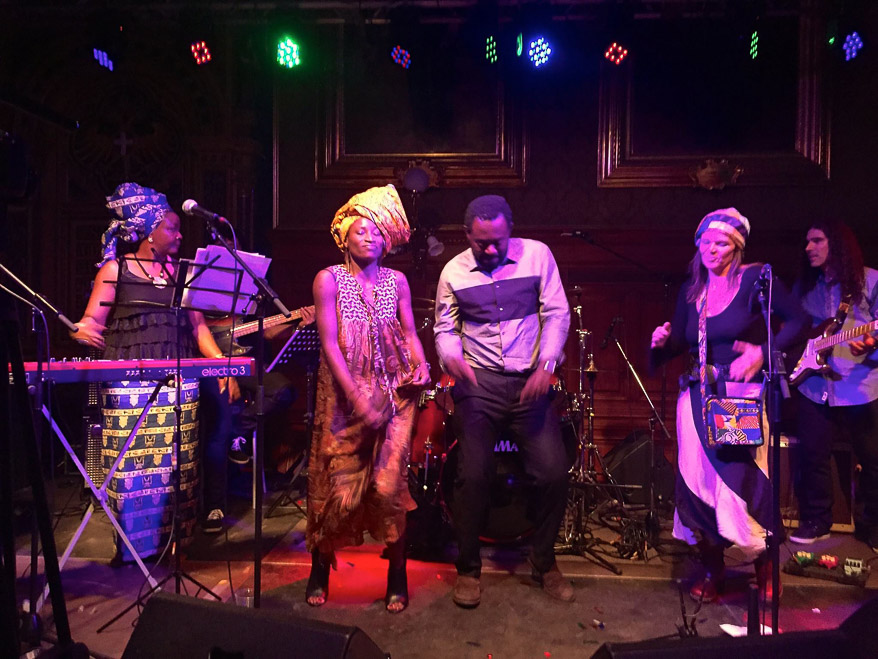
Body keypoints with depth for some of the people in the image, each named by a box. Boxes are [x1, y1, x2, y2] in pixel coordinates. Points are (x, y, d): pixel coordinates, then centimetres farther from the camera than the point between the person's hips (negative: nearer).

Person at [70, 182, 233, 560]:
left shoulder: (179, 271, 15)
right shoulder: (115, 269, 4)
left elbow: (197, 324, 11)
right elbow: (91, 322, -1)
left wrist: (221, 361, -1)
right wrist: (82, 331, -25)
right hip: (129, 380, -3)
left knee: (174, 461, 3)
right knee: (133, 464, -4)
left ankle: (172, 535, 14)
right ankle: (133, 542, 9)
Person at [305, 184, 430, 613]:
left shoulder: (396, 281, 8)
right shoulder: (329, 279, -2)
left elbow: (410, 333, 8)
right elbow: (329, 345, -9)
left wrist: (421, 363, -14)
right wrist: (357, 398, -17)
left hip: (394, 394, 2)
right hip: (344, 396, -1)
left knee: (389, 484, -2)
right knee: (339, 487, 4)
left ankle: (397, 578, 17)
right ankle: (320, 571, 30)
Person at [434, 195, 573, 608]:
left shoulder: (536, 255, 2)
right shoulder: (453, 272, 5)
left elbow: (557, 314, 0)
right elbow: (445, 329, 8)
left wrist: (546, 365, -13)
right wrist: (451, 357, -14)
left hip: (530, 382, 1)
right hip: (479, 383, 0)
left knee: (554, 472, -4)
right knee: (473, 474, -7)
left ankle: (544, 563, 21)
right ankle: (468, 569, 16)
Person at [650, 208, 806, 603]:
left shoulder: (755, 279, -3)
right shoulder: (691, 289, 11)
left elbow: (798, 321, -3)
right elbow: (680, 344, 14)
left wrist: (762, 353, -14)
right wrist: (664, 341, -8)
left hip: (743, 395, -4)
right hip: (697, 395, 5)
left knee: (739, 479, -7)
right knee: (697, 480, 3)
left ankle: (764, 565, 21)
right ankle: (712, 567, 22)